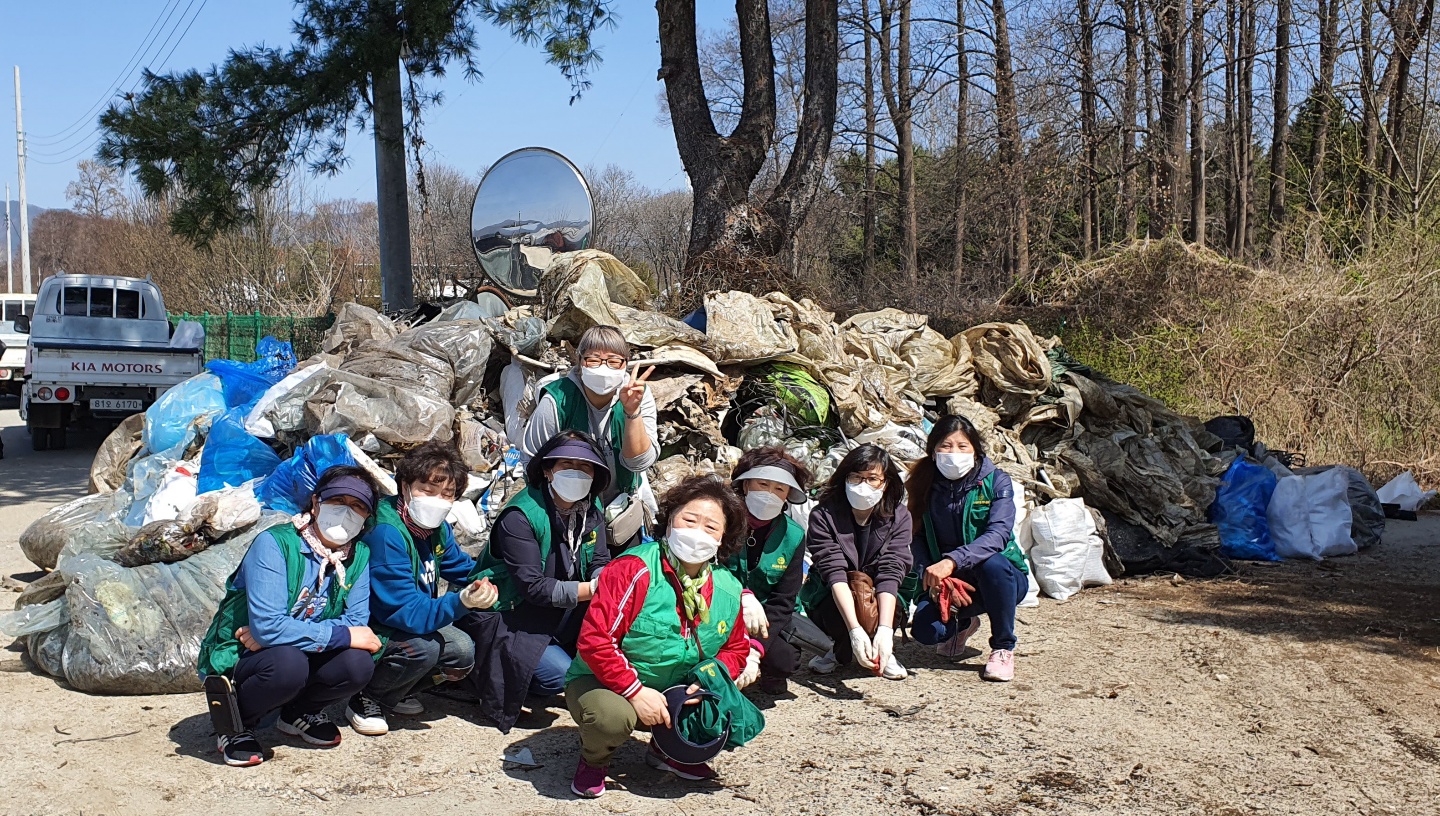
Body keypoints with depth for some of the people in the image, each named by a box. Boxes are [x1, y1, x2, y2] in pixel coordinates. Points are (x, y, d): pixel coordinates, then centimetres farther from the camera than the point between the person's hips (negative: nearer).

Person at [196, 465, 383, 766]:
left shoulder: (359, 555, -4)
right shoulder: (274, 544, -21)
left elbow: (357, 622, -12)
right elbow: (268, 626, -30)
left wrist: (274, 634, -23)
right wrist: (342, 635, -27)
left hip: (302, 654, 5)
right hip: (236, 660, -5)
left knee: (358, 664, -22)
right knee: (288, 662, -36)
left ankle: (300, 711, 10)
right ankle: (235, 722, -4)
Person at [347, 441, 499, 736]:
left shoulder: (437, 528, -2)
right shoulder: (386, 533, -29)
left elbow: (464, 568, 16)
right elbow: (408, 613, -33)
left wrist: (483, 585, -5)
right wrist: (460, 602, -46)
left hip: (414, 624, 8)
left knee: (463, 651, -10)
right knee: (424, 646, -31)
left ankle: (397, 693, 13)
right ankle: (366, 698, -5)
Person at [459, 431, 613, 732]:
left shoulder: (591, 508, -2)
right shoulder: (520, 516, -23)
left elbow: (600, 563, -4)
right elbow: (532, 586, -27)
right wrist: (590, 590, -32)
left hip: (560, 613, 7)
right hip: (508, 614, -7)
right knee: (557, 674, -25)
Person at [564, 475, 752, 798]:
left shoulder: (727, 590, -4)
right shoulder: (635, 570, -24)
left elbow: (735, 649, 11)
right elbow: (594, 640, -27)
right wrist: (635, 691, -30)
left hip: (676, 691, 6)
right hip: (602, 683, -6)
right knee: (612, 716, -38)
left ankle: (667, 750, 20)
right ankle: (593, 761, 2)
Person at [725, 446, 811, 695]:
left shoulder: (792, 535, -3)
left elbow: (783, 601, -8)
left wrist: (755, 649, -22)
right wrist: (743, 597, -33)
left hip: (768, 620, 2)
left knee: (783, 660, -26)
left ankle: (771, 675, 13)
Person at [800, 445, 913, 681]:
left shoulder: (899, 517, -15)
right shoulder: (823, 515, -20)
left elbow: (890, 573, -26)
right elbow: (834, 573, -30)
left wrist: (885, 630, -41)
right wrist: (855, 630, -43)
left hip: (879, 601, 2)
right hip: (831, 599, -1)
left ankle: (884, 653, -3)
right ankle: (841, 652, -4)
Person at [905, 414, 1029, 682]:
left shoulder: (996, 481, -12)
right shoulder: (926, 485, -2)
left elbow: (998, 535, -27)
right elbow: (917, 538, -3)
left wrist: (952, 561, -42)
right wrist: (929, 575, -24)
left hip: (1004, 579, -2)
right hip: (950, 583, 2)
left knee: (992, 563, -38)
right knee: (925, 629, -26)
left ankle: (1003, 647, -13)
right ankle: (962, 623, 15)